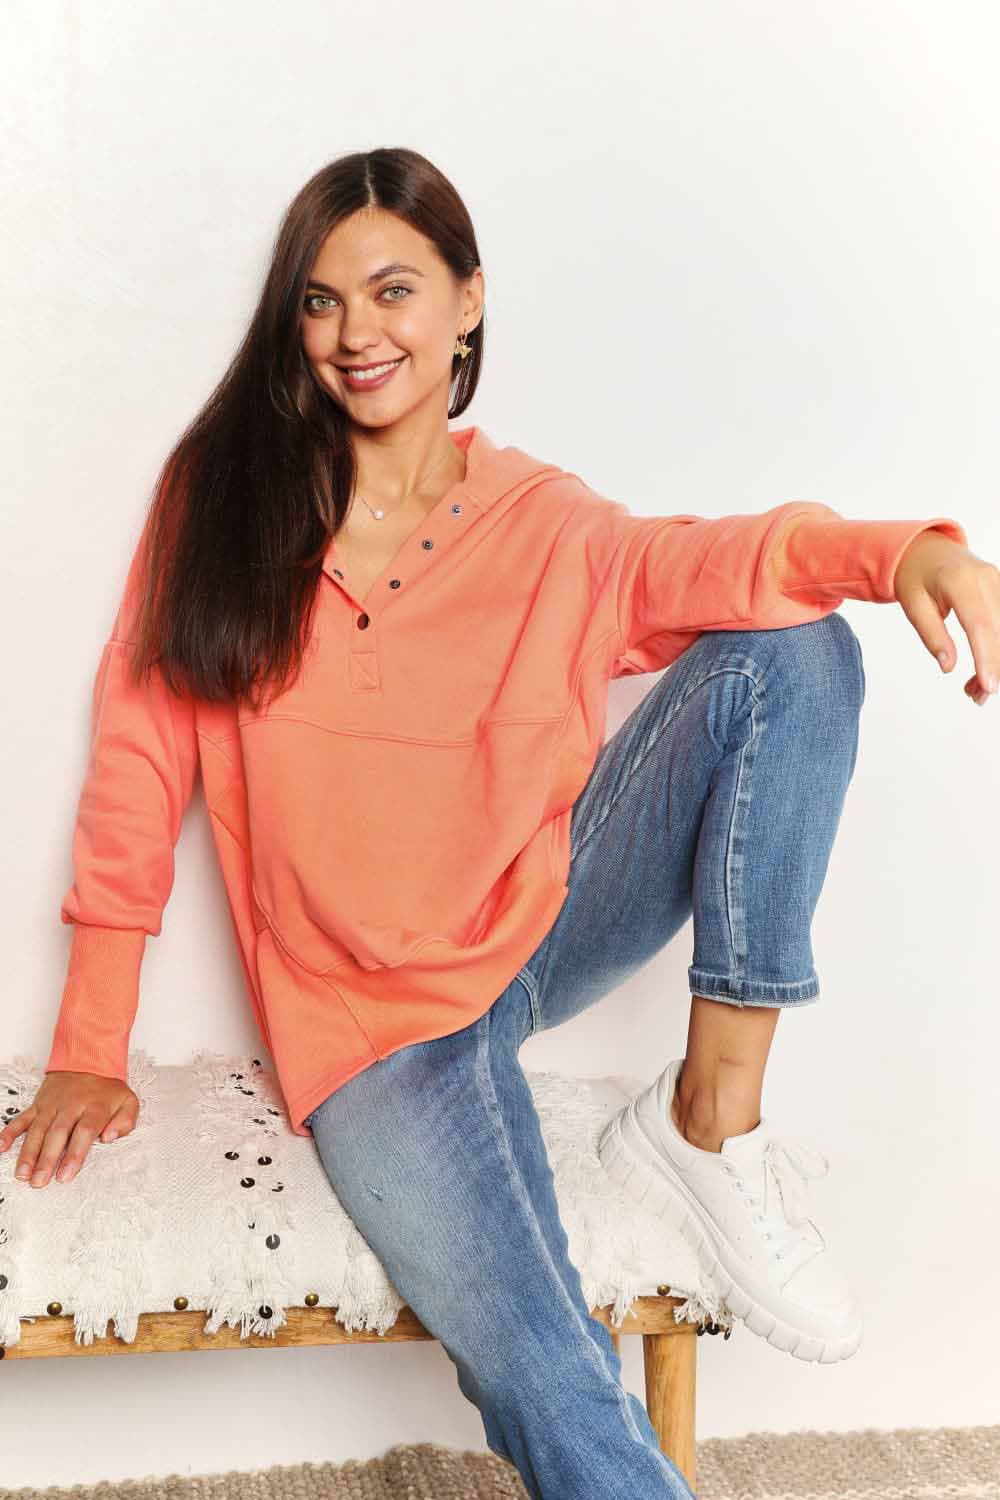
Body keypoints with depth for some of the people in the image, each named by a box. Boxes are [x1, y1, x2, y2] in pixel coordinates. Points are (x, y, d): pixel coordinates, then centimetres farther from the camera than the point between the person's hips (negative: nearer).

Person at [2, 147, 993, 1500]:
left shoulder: (541, 525, 3)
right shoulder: (224, 493, 1)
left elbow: (698, 561, -18)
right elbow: (142, 758, 0)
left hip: (548, 922, 3)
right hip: (376, 1018, -3)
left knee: (795, 650, -17)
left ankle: (710, 1123, -16)